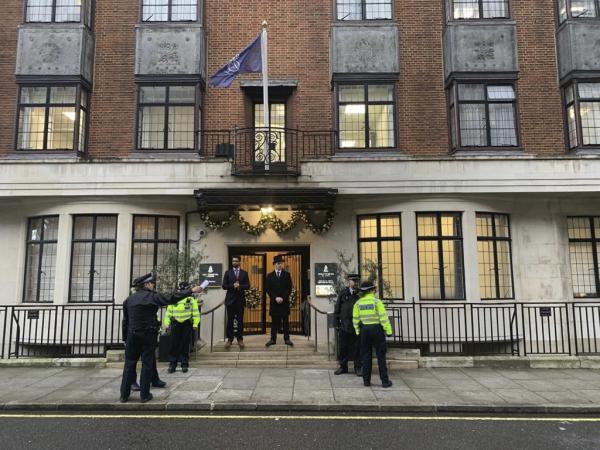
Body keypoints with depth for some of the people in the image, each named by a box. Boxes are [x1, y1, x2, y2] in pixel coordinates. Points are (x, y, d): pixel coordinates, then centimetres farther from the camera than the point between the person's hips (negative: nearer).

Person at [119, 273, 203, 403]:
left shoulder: (129, 299, 7)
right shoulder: (152, 296, -8)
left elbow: (125, 320, 9)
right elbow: (172, 298, -17)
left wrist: (126, 337, 16)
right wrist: (191, 291, -17)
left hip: (132, 335, 4)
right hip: (148, 335, -4)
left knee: (129, 364, 11)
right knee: (147, 364, 5)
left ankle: (124, 395, 14)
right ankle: (144, 395, 9)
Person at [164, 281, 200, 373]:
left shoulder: (191, 299, 1)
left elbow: (195, 312, 0)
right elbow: (169, 312, 11)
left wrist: (195, 324, -7)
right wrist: (167, 324, 4)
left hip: (187, 324, -1)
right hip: (176, 324, 2)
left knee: (185, 345, 4)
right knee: (174, 345, 1)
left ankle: (184, 364, 13)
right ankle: (172, 364, 10)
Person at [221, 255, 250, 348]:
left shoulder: (244, 273, 8)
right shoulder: (228, 273, 7)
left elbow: (247, 286, 1)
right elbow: (224, 286, -1)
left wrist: (239, 286, -15)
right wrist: (233, 286, -15)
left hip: (240, 299, 1)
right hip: (230, 299, 0)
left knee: (240, 320, 3)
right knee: (230, 320, 1)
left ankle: (240, 339, 10)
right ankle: (229, 339, 8)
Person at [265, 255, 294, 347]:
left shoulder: (287, 274, 5)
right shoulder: (270, 276, 7)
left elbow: (289, 288, 0)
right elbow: (268, 289, 1)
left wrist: (283, 298, -11)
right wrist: (275, 298, -11)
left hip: (285, 302, 0)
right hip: (274, 302, 0)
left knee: (286, 321, 3)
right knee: (274, 321, 3)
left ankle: (287, 339, 7)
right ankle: (273, 339, 7)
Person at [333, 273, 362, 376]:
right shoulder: (343, 293, 3)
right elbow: (337, 309, 5)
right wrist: (337, 323, 1)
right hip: (344, 325, 1)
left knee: (357, 347, 4)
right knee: (343, 347, 8)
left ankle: (358, 368, 16)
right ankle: (343, 367, 21)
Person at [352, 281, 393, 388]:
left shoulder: (358, 303, 2)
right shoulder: (376, 301, -9)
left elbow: (355, 319, 5)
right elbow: (383, 317, -12)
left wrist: (358, 331, 14)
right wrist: (388, 330, -7)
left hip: (364, 330, 3)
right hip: (376, 329, -3)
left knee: (366, 355, 11)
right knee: (381, 356, 4)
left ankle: (366, 380, 13)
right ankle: (385, 381, 6)